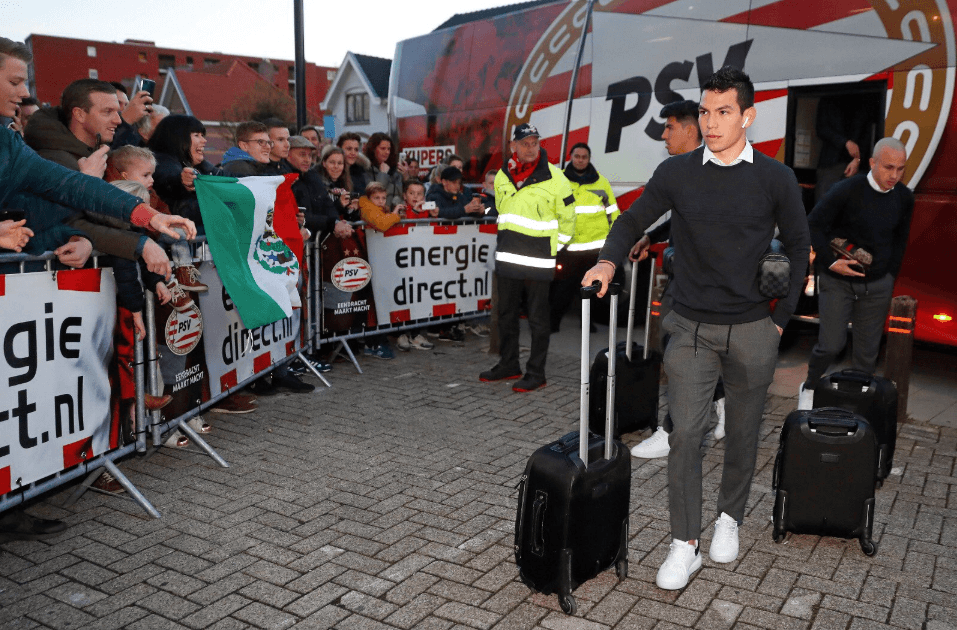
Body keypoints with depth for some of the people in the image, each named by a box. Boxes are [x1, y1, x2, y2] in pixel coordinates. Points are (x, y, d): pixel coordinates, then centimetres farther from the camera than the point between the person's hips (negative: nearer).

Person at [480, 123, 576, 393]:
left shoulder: (554, 178, -8)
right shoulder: (502, 177, 7)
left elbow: (567, 217, 2)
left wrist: (554, 246, 3)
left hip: (538, 260, -5)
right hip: (506, 257, 6)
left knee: (538, 318, 1)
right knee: (506, 313, 14)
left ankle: (536, 373, 8)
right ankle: (508, 364, 27)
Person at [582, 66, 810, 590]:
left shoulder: (776, 179, -1)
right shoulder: (676, 173, 0)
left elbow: (798, 248, 8)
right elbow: (634, 219, 9)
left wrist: (781, 317, 3)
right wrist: (610, 258, -11)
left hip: (753, 330, 1)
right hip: (692, 327, 0)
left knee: (742, 431, 13)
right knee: (685, 433, -6)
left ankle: (729, 517, 36)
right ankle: (685, 544, 6)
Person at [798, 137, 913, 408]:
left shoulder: (903, 197, 1)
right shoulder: (847, 190, -16)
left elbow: (900, 239, 15)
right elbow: (813, 226, -10)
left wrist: (890, 276, 11)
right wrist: (830, 262, -15)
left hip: (877, 285, 4)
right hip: (837, 281, -4)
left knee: (868, 350, 6)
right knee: (831, 343, -8)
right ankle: (809, 388, 19)